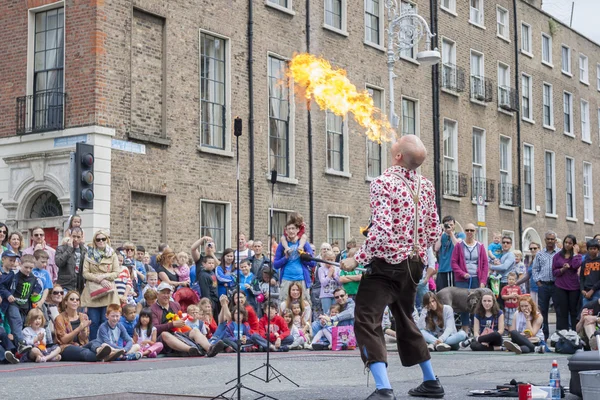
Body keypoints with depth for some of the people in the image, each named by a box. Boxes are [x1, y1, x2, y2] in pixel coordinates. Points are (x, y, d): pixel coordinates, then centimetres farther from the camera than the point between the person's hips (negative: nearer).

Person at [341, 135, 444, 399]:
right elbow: (434, 231, 10)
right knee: (405, 320, 24)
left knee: (366, 322, -9)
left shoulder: (383, 183, -16)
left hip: (387, 263, -7)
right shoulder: (426, 186, 5)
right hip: (415, 264, 8)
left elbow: (381, 231, -25)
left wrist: (357, 259, -15)